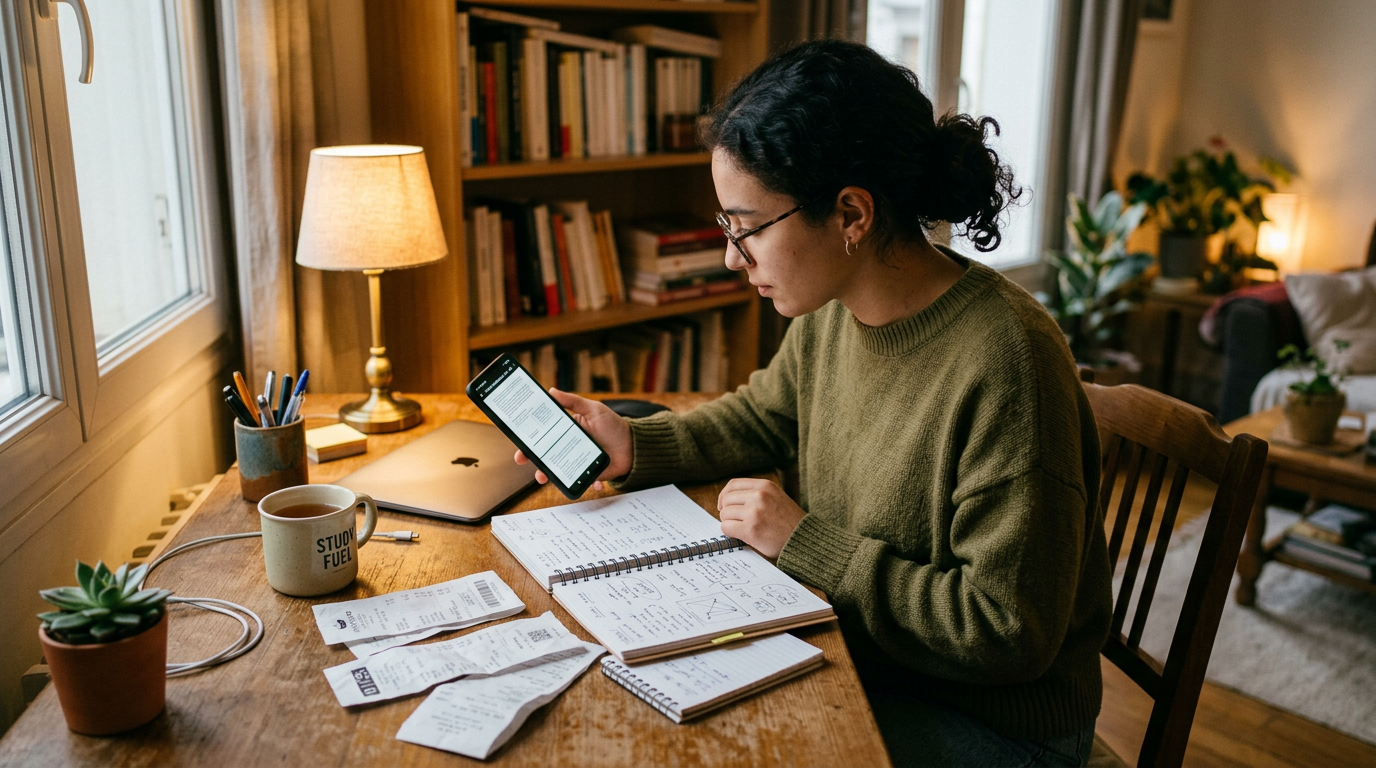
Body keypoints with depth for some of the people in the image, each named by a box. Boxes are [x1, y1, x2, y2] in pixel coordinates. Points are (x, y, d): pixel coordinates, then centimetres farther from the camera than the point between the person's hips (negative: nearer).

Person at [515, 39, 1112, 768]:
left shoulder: (1003, 363, -29)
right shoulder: (830, 313, -5)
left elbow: (1008, 632, -25)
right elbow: (759, 417, 15)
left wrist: (808, 542, -22)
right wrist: (634, 447, -1)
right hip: (853, 654, 7)